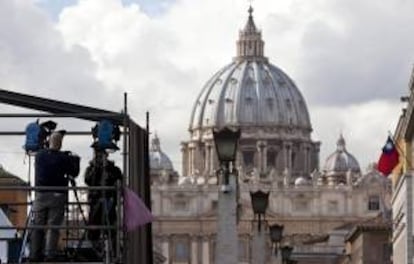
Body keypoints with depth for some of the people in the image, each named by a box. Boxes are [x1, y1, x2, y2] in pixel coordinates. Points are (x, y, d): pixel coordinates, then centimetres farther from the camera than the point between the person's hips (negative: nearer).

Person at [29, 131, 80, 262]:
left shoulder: (39, 155, 5)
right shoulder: (63, 158, -7)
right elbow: (74, 173, 2)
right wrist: (76, 160, 20)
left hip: (40, 195, 3)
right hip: (57, 196, -3)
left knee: (37, 226, 7)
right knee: (53, 226, -1)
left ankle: (34, 255, 7)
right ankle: (49, 255, -6)